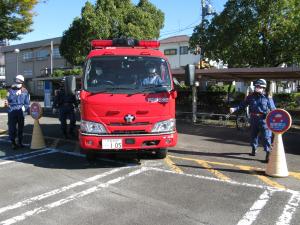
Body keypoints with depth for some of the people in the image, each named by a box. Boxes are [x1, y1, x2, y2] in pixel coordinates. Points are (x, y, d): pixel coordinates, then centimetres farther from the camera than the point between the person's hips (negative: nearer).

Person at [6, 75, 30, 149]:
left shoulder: (25, 91, 5)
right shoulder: (11, 90, 3)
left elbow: (27, 102, 5)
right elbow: (9, 99, -9)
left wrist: (26, 109, -5)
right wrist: (16, 94, -21)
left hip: (21, 112, 1)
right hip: (12, 111, -1)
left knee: (21, 127, 9)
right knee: (12, 127, -1)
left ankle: (20, 142, 21)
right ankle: (13, 142, 9)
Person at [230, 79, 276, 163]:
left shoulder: (267, 97, -5)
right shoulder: (251, 97, 3)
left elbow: (273, 109, -3)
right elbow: (243, 104, 6)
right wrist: (234, 109, -5)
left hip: (264, 119, -4)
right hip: (253, 119, 4)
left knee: (267, 136, -7)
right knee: (253, 135, 18)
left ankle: (268, 153, -3)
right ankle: (254, 149, 37)